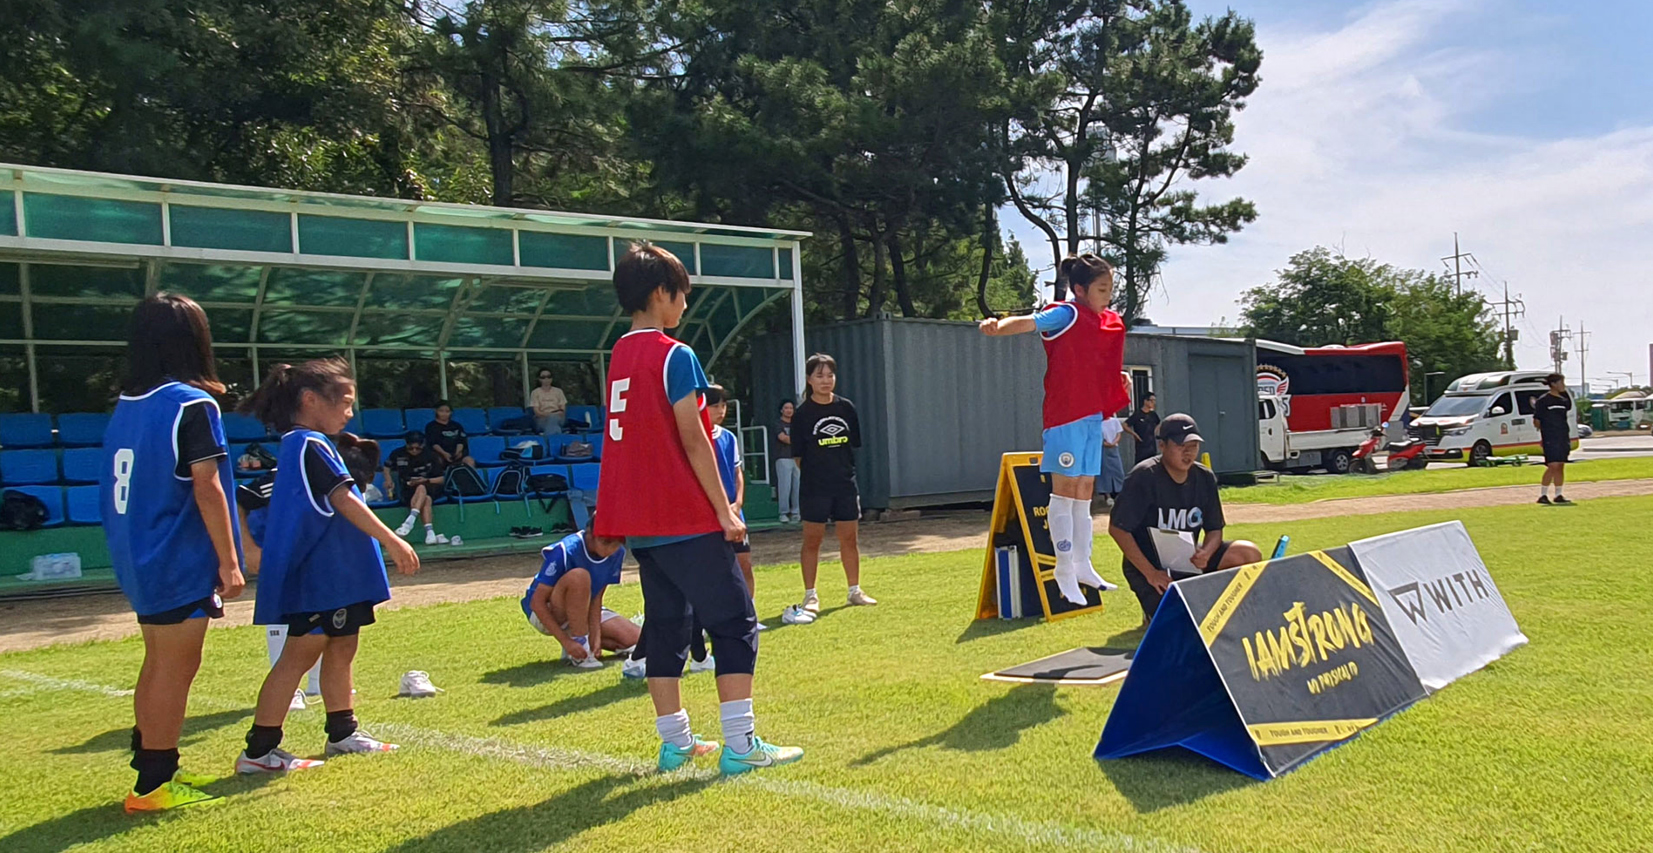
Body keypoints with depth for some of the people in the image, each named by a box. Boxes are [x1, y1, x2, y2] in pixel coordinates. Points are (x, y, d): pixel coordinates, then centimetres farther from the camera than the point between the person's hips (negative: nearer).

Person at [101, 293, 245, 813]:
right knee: (177, 668, -1)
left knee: (158, 663, 18)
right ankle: (154, 785, 4)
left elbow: (117, 487, 13)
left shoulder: (126, 404, 9)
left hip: (139, 559, 8)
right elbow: (206, 487, -18)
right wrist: (229, 561, -14)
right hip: (180, 561, -8)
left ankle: (153, 768, 26)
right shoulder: (191, 404, -14)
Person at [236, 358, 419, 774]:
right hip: (317, 576, -11)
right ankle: (259, 750, -5)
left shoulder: (300, 444, 17)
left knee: (340, 648, 16)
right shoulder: (310, 445, -15)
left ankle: (342, 732, 27)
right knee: (302, 652, -8)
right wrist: (392, 541, -23)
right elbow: (344, 500, -21)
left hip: (336, 574, 11)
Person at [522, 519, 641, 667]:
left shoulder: (618, 553, -11)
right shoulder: (564, 551, -28)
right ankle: (580, 648, -25)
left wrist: (595, 635, -19)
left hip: (582, 613, 6)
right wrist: (566, 642, -32)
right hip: (546, 615, -6)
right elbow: (537, 602, -27)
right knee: (578, 577, -36)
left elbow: (596, 597, -7)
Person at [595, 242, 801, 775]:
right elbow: (693, 439, -15)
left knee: (666, 624, 13)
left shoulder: (619, 357, 13)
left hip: (639, 522, 8)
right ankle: (740, 744, -5)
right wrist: (725, 510, -11)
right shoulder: (674, 356, -11)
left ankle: (675, 741, 17)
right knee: (734, 622, -3)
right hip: (687, 520, -8)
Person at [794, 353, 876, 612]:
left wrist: (843, 468, 9)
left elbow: (854, 444, 12)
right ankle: (810, 595, 10)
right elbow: (798, 455, -2)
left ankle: (855, 591, 20)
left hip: (845, 484, 3)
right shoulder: (803, 413, -6)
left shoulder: (846, 407, 4)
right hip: (814, 487, -3)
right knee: (812, 540, 2)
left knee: (850, 538, 8)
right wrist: (815, 471, 1)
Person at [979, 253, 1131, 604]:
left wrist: (1121, 379, 11)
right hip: (1066, 413, -8)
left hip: (1093, 413, 8)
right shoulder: (1066, 314, -8)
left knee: (1085, 492, 13)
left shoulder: (1110, 322, 14)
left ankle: (1082, 565, 21)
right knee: (1064, 490, -4)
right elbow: (1028, 322, -24)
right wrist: (997, 325, -43)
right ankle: (1065, 570, 2)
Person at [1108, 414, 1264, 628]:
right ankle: (1155, 614, 8)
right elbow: (1117, 529, -19)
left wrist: (1206, 553, -20)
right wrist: (1150, 573, -21)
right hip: (1149, 565, -6)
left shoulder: (1204, 478, 0)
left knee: (1250, 555, -12)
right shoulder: (1143, 477, -18)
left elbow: (1215, 529, 5)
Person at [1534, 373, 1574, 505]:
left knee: (1561, 467, 7)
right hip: (1550, 438, -7)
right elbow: (1536, 420, -4)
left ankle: (1558, 495, 12)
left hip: (1563, 438, 7)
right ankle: (1543, 495, -10)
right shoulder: (1543, 400, -5)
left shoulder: (1563, 400, 13)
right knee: (1553, 466, -14)